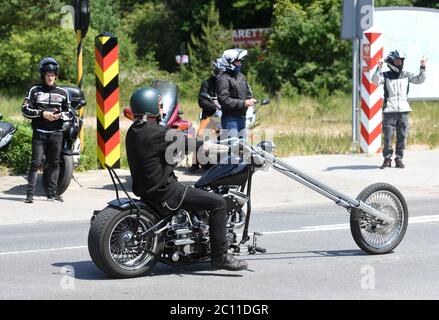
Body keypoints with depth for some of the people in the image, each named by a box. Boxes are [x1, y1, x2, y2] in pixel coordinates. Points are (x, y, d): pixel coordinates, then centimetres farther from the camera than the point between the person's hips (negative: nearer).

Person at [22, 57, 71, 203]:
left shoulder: (62, 93, 10)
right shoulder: (34, 91, 3)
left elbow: (69, 111, 17)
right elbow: (25, 110, -1)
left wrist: (60, 115, -5)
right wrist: (42, 114, -13)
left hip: (56, 132, 3)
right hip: (39, 132, -3)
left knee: (54, 163, 6)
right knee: (36, 162, -8)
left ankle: (52, 193, 14)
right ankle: (30, 193, -8)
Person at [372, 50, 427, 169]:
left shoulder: (406, 75, 11)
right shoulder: (386, 75, 2)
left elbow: (420, 80, 7)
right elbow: (375, 81, -14)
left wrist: (423, 68, -5)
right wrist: (379, 68, -27)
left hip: (403, 110, 3)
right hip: (389, 111, -3)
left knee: (402, 137, 3)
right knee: (388, 137, -3)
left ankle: (399, 159, 13)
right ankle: (387, 159, 8)